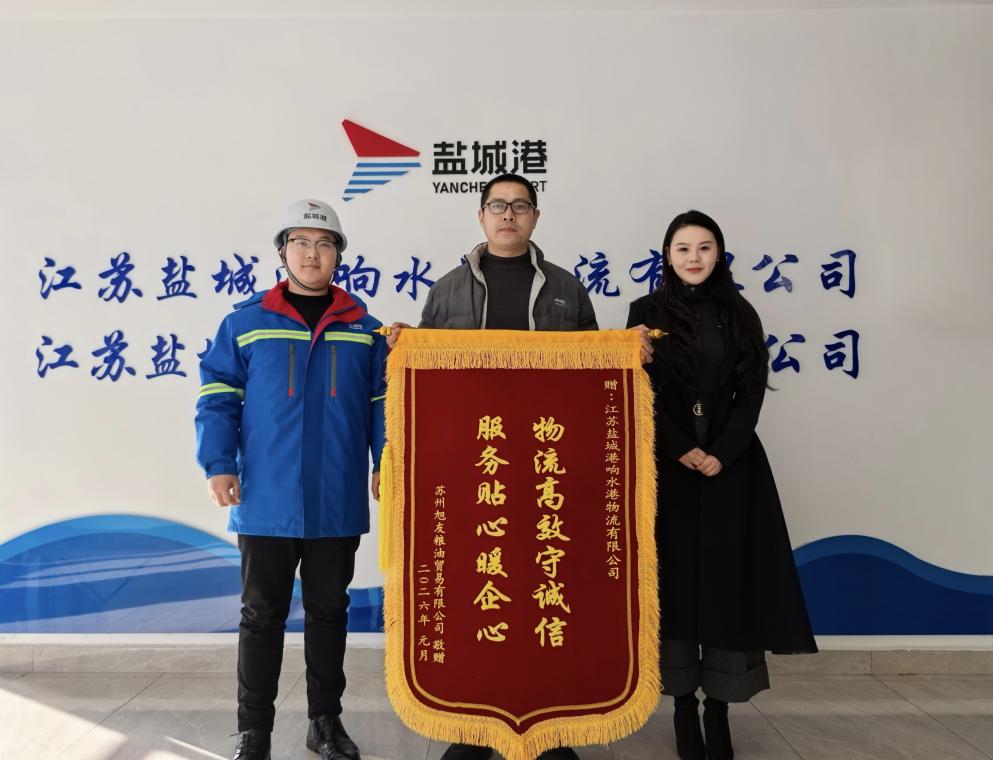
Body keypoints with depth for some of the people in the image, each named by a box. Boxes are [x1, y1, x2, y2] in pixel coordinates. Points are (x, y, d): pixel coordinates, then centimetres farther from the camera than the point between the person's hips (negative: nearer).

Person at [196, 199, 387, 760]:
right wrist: (219, 465, -8)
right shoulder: (246, 322, 1)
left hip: (338, 503, 2)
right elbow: (218, 397, 1)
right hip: (267, 501, -1)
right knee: (263, 615, 9)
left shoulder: (363, 326, 5)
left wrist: (384, 463, -4)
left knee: (329, 610, 14)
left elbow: (383, 400, 6)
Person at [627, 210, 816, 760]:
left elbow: (752, 391, 2)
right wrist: (683, 450, -13)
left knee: (726, 576, 2)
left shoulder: (739, 316, 8)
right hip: (665, 464, -1)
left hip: (731, 465, 2)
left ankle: (718, 707, 13)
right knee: (675, 574, 2)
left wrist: (721, 454, -11)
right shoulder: (647, 312, 3)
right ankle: (683, 703, 14)